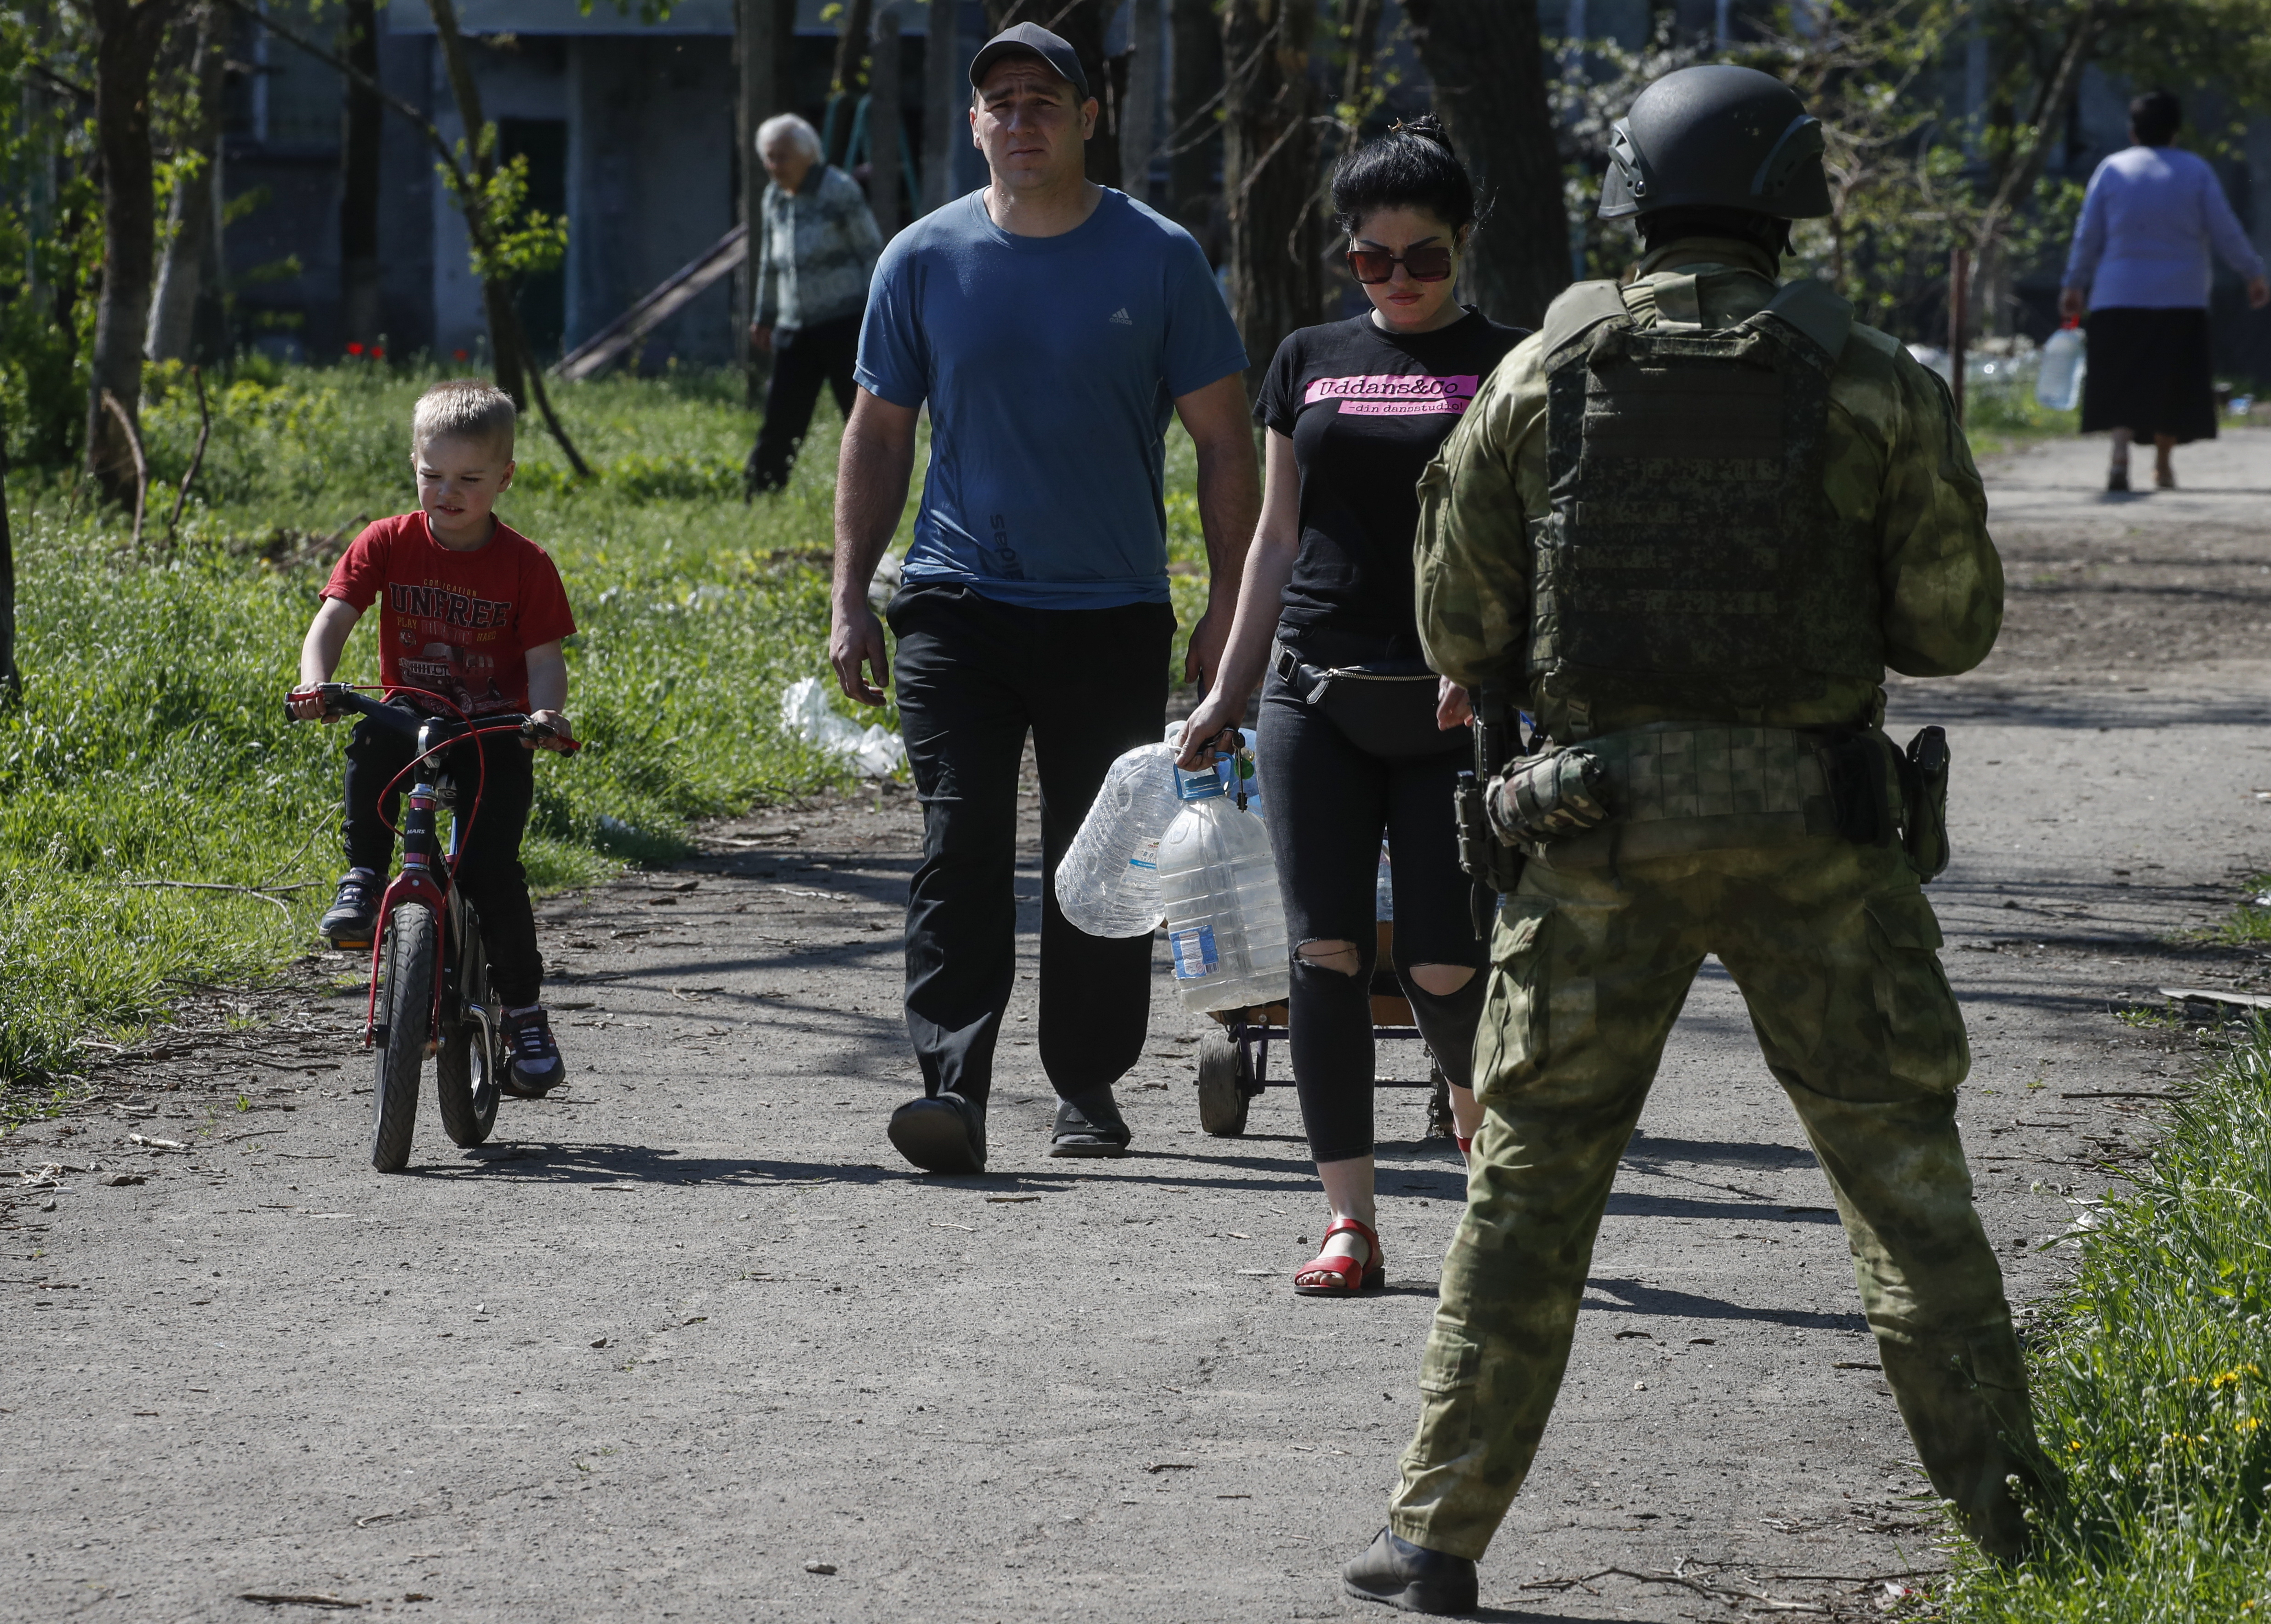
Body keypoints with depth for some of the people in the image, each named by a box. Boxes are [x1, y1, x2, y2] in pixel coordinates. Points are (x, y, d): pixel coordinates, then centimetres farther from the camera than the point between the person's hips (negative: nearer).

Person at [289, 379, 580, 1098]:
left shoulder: (525, 566, -5)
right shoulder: (389, 545, -3)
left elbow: (545, 660, -8)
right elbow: (332, 621, -11)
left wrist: (545, 713, -30)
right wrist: (315, 684, -32)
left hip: (493, 737, -1)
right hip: (413, 718, 1)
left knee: (491, 864, -19)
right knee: (371, 745, -35)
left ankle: (524, 1013, -4)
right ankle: (363, 881, -20)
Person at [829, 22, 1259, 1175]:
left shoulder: (1157, 258, 0)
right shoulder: (923, 260, 4)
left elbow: (1223, 441, 4)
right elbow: (879, 435, 11)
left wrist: (1228, 603, -2)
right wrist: (850, 601, 5)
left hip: (1111, 613, 0)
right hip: (958, 603, 0)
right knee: (960, 845, -10)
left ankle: (1087, 1089, 18)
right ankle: (952, 1090, -16)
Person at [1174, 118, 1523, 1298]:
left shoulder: (1507, 368, 2)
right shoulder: (1310, 362, 13)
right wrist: (1226, 694, 15)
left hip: (1452, 707, -3)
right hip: (1317, 693, 3)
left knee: (1442, 968, -6)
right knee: (1327, 951, -4)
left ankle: (1486, 1127, 25)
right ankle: (1350, 1222, -1)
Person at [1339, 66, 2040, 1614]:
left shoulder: (1544, 374, 1)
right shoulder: (1872, 382, -3)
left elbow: (1463, 627, 4)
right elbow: (1955, 622, 1)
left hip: (1601, 829, 1)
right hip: (1814, 830, -1)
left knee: (1534, 1179, 9)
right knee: (1906, 1174, 8)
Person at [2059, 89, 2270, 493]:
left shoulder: (2112, 169, 2)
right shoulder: (2196, 171, 1)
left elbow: (2087, 236, 4)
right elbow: (2225, 231, 0)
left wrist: (2075, 284, 15)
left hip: (2119, 297, 0)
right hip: (2182, 300, 0)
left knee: (2123, 383, -1)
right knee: (2172, 385, 10)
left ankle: (2120, 455, -22)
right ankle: (2163, 466, 14)